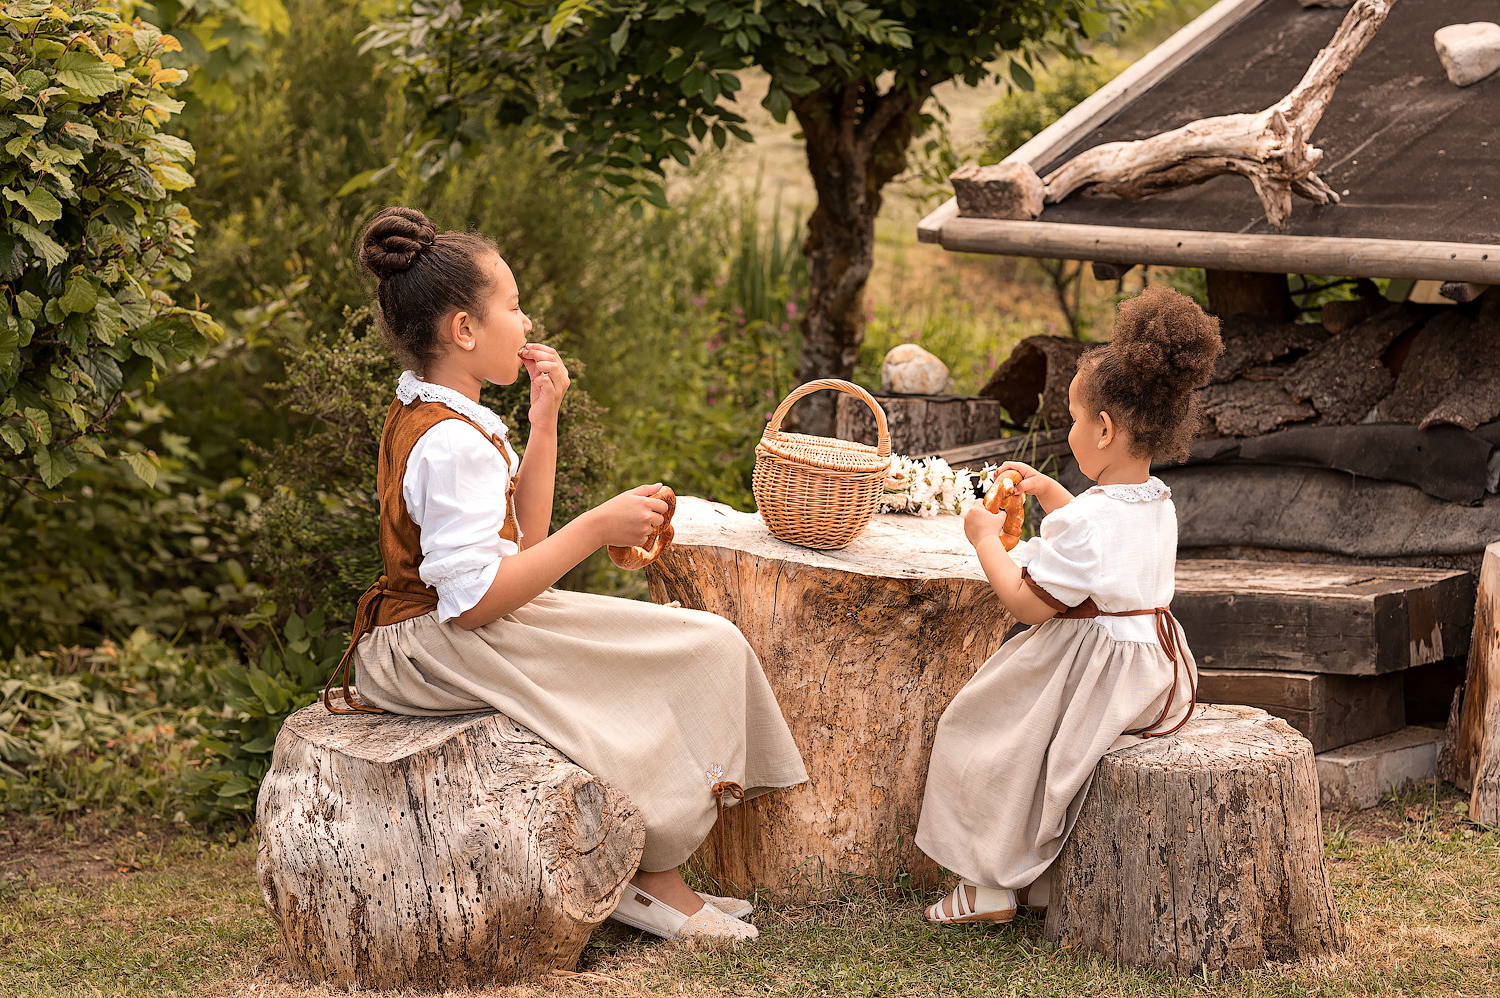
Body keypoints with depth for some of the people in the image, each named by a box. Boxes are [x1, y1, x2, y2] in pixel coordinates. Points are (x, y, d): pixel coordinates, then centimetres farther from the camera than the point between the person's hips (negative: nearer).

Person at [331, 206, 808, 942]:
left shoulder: (420, 414, 12)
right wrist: (596, 529, -22)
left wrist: (544, 420, 8)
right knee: (705, 651, -11)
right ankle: (651, 878, -3)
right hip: (440, 653, -11)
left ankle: (656, 872, 5)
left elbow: (522, 535, 17)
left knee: (704, 646, 10)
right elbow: (475, 599, -28)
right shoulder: (453, 445, -22)